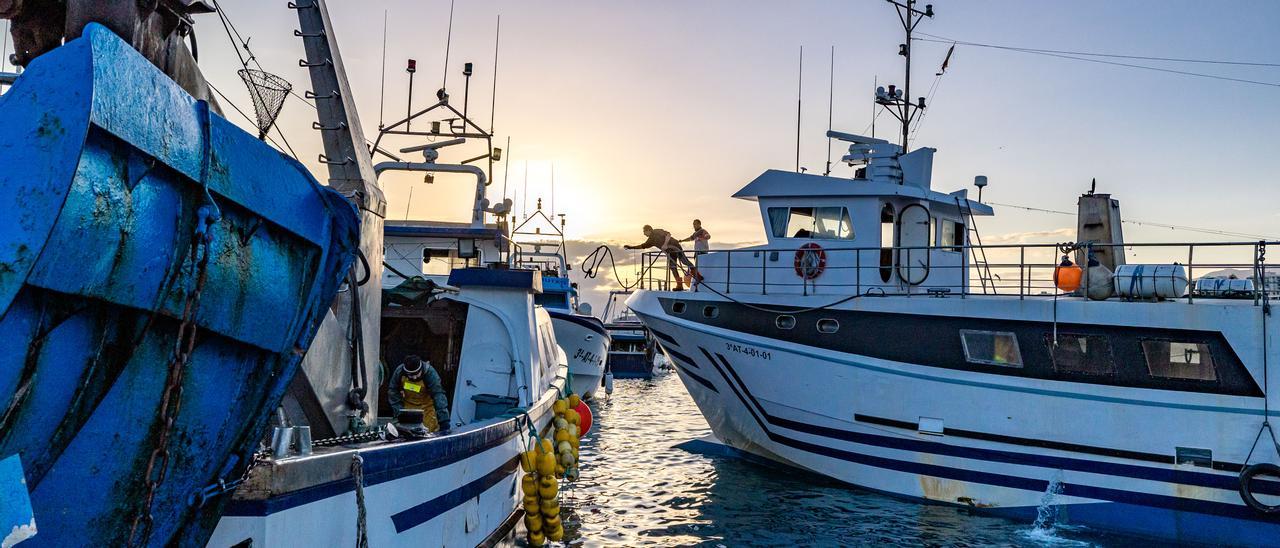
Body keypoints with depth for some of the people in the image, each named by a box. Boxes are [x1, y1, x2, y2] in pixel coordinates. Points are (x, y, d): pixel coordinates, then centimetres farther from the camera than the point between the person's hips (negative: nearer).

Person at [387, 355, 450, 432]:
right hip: (407, 406, 3)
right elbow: (393, 391, -4)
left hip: (426, 406, -3)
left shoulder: (430, 373, -30)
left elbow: (438, 395, -35)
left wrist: (444, 420, -42)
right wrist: (398, 408, -14)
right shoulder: (399, 371, -20)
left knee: (431, 430, -9)